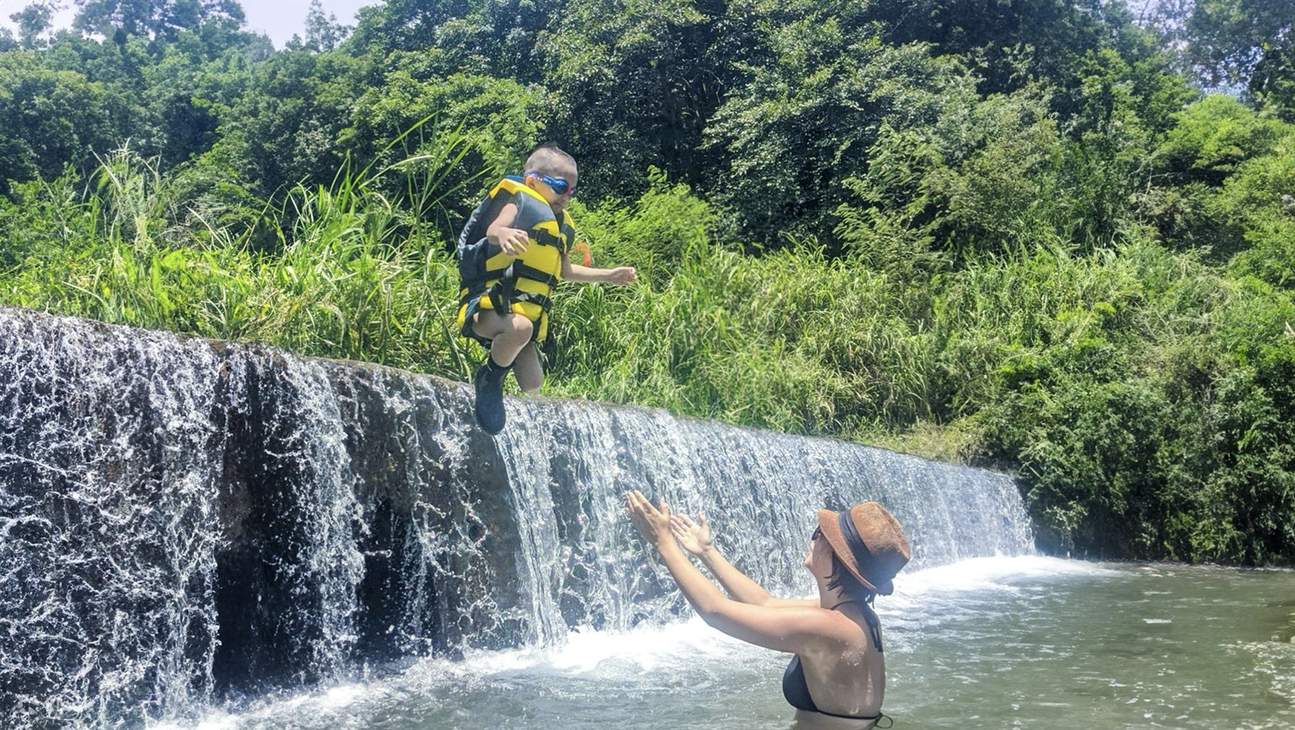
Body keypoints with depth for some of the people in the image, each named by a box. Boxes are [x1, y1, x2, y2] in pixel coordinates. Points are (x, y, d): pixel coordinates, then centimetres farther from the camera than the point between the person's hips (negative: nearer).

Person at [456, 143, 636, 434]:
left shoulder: (561, 226, 18)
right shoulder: (520, 202, -7)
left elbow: (565, 271, 32)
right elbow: (493, 229, -29)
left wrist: (608, 275, 29)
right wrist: (503, 234, -54)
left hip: (527, 313, 8)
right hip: (487, 305, -8)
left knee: (532, 384, 2)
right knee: (520, 328, -39)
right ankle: (489, 378, -11)